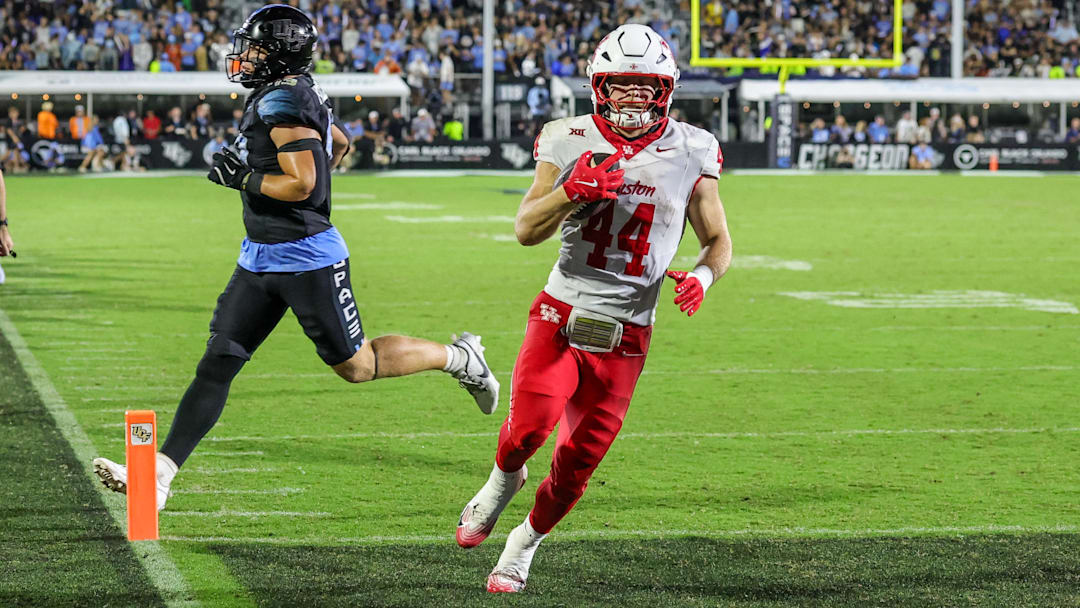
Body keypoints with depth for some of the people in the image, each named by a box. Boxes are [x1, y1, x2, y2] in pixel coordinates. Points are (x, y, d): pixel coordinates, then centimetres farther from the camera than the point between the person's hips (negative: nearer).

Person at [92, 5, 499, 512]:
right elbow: (338, 146, 25)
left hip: (307, 258, -9)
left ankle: (457, 357, 23)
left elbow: (301, 184, -25)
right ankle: (159, 474, -1)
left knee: (354, 366, 4)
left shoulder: (283, 101, -19)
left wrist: (243, 178, -14)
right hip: (260, 260, 9)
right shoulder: (297, 93, 9)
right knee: (216, 365, 2)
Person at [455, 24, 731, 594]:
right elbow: (526, 229, -4)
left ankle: (524, 543, 32)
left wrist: (701, 276, -13)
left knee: (576, 466, 4)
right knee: (530, 424, -24)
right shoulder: (569, 142, -1)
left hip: (623, 338, 1)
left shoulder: (691, 152, 0)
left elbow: (718, 241, 10)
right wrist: (570, 189, -23)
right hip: (560, 319, -1)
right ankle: (504, 478, 12)